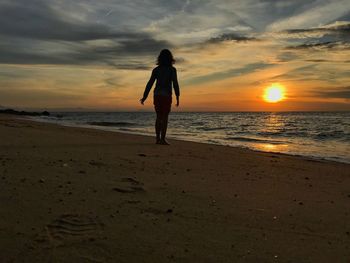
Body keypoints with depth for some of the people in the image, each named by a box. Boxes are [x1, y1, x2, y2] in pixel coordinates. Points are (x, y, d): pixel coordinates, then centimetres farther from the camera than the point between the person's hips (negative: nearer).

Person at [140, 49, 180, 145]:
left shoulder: (156, 69, 9)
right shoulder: (172, 69, -2)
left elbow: (150, 83, 5)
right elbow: (175, 83, -11)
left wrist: (144, 96, 8)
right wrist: (177, 97, -9)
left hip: (157, 95, 4)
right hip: (166, 95, -4)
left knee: (159, 117, 10)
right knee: (165, 117, -3)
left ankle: (158, 138, 8)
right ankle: (162, 139, -8)